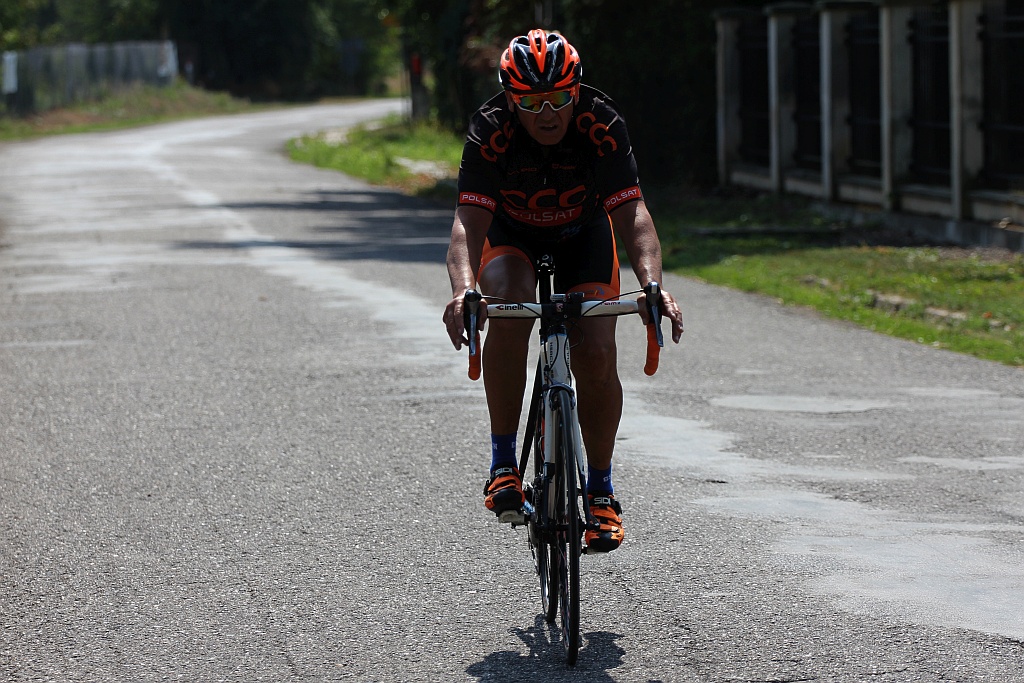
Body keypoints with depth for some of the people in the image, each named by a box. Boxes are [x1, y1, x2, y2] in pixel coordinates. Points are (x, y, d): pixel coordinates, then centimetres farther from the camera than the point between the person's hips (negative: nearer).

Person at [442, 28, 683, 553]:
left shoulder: (602, 125, -29)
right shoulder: (491, 131, -30)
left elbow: (632, 213, -34)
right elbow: (470, 220, -37)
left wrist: (653, 285, -51)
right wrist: (463, 291, -55)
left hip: (584, 235, 1)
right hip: (511, 235, -1)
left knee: (595, 354, -16)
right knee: (511, 310, -32)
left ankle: (600, 490, 4)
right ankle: (502, 463, -22)